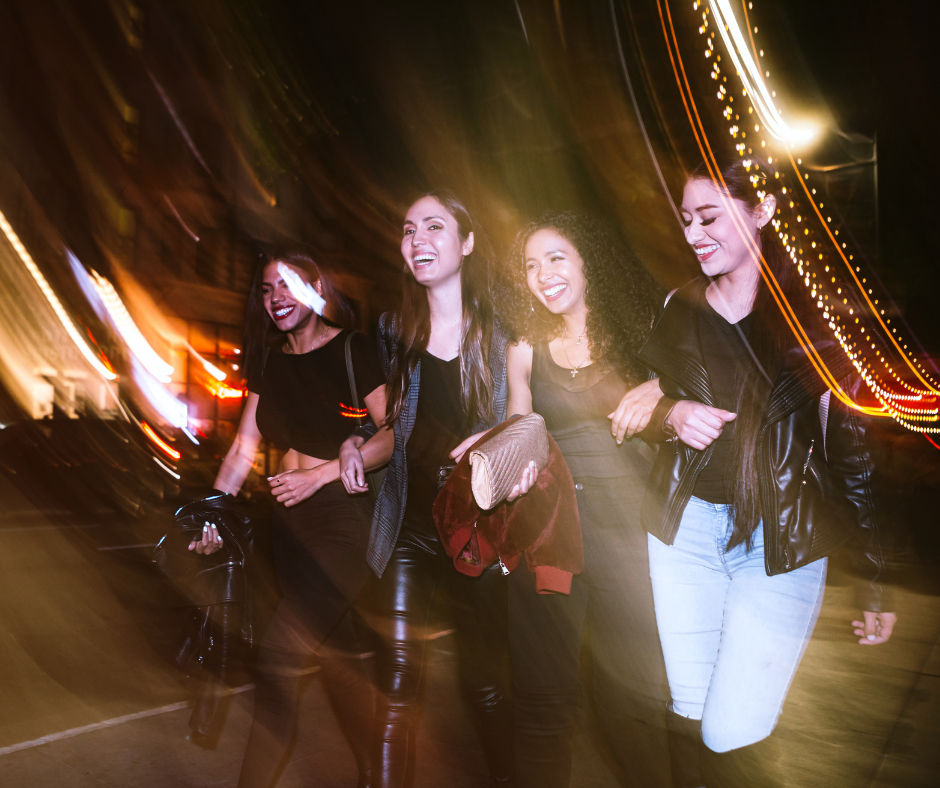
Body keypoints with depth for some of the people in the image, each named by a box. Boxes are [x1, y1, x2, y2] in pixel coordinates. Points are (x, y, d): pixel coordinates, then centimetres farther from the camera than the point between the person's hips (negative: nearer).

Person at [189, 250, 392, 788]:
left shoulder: (353, 350, -8)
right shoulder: (270, 361, 10)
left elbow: (392, 435, -14)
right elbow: (244, 446, 9)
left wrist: (319, 473, -18)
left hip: (344, 516, -6)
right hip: (291, 520, 7)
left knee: (281, 654, -10)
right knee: (337, 653, 16)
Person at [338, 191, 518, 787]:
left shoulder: (502, 328, -2)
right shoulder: (394, 328, 8)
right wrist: (355, 442, 5)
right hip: (408, 523, 2)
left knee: (486, 681, 11)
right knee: (396, 684, -1)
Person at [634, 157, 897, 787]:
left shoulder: (816, 311, -5)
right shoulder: (681, 308, 7)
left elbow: (857, 444, -4)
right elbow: (649, 407, 17)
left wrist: (880, 580, -3)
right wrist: (672, 415, -7)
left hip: (781, 544, -3)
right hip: (685, 529, 4)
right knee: (690, 721, 11)